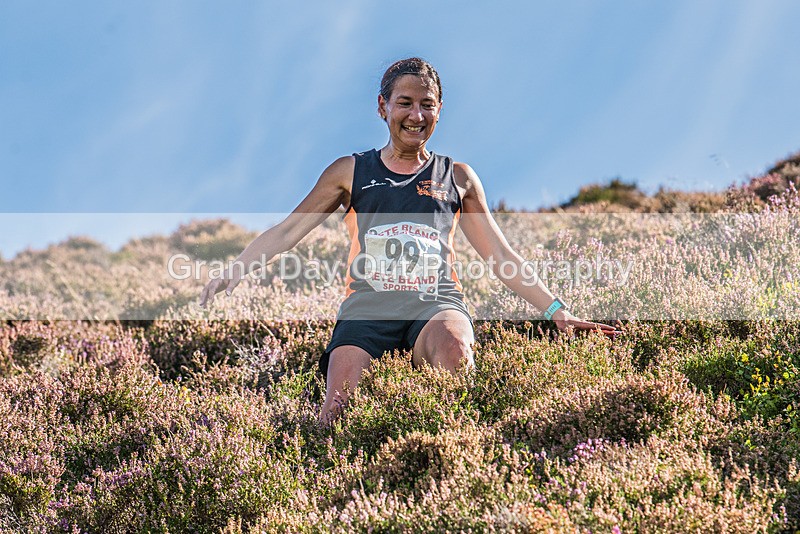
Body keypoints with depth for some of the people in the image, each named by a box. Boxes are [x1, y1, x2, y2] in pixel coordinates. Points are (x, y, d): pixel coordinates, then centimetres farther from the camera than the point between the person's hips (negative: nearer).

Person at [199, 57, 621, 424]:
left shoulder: (458, 178, 19)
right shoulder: (350, 173, 16)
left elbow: (500, 256, 21)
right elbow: (289, 230, 15)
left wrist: (556, 311, 16)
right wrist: (233, 272, 2)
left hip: (436, 304, 0)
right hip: (368, 306, 0)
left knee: (454, 349, -38)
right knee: (337, 411, -26)